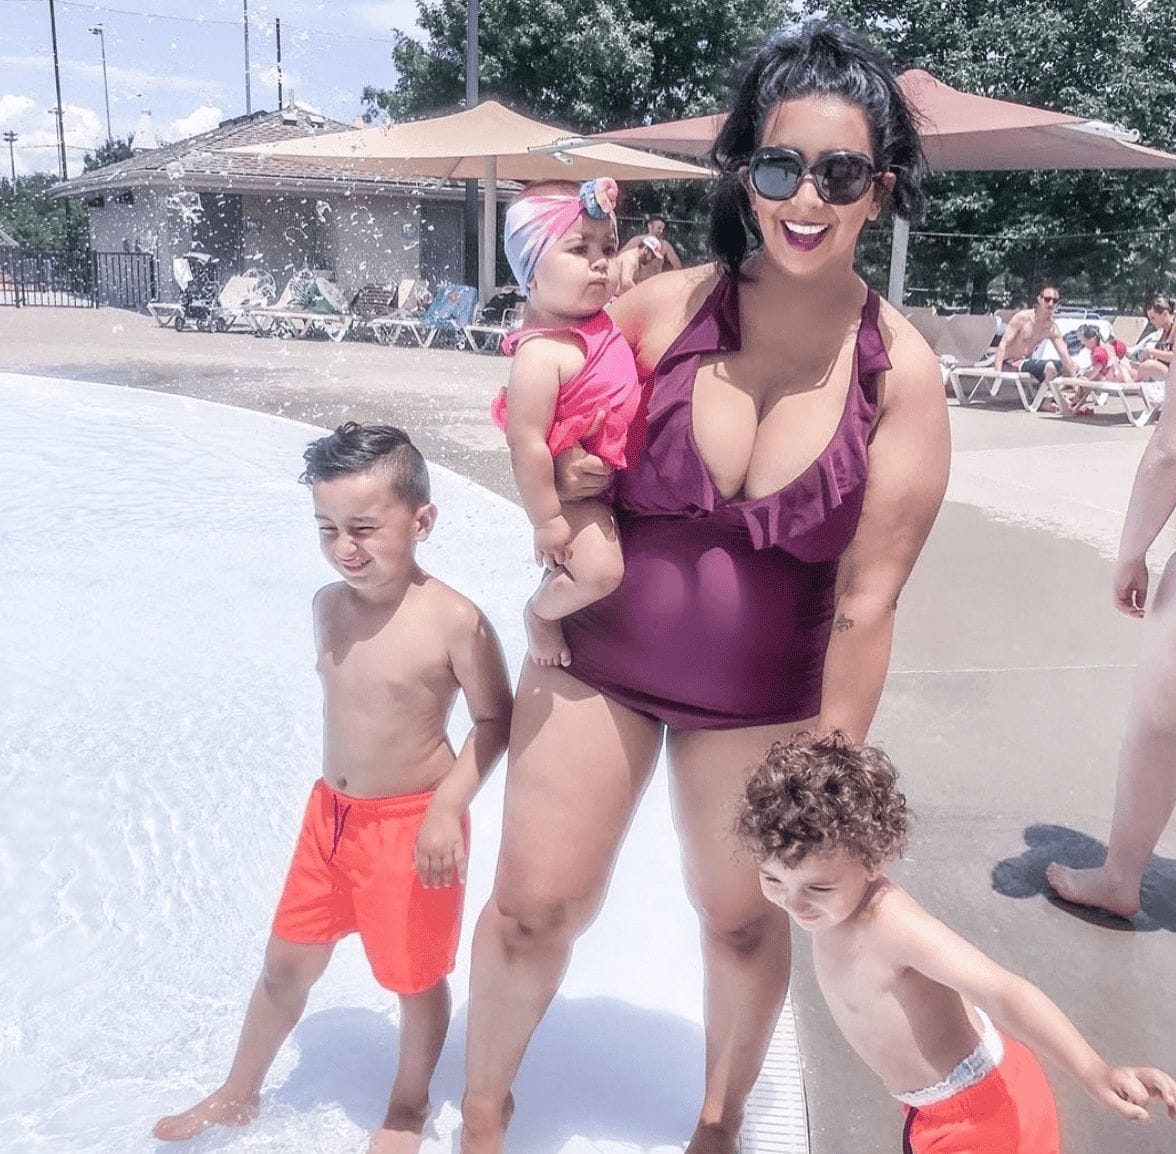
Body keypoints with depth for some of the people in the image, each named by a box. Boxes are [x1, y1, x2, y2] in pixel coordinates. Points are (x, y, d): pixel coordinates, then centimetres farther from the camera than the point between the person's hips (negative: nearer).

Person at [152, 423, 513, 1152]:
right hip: (330, 814, 6)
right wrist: (337, 800, 16)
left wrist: (447, 806, -22)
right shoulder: (329, 605, -2)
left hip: (414, 823, -5)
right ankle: (238, 1095, 45)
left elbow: (495, 721, -14)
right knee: (286, 963, 20)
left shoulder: (454, 621, -22)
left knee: (416, 978, 14)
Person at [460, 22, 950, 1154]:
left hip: (763, 698, 0)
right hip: (601, 657, 1)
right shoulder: (662, 309, -11)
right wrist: (566, 487, -14)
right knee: (534, 906, 8)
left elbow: (865, 600, -11)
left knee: (743, 920, 15)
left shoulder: (901, 371, -13)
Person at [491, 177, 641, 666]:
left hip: (610, 472, 9)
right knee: (599, 568, -22)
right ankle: (540, 613, 8)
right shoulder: (541, 355, -32)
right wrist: (546, 521, -26)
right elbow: (527, 446, -31)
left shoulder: (593, 316, -4)